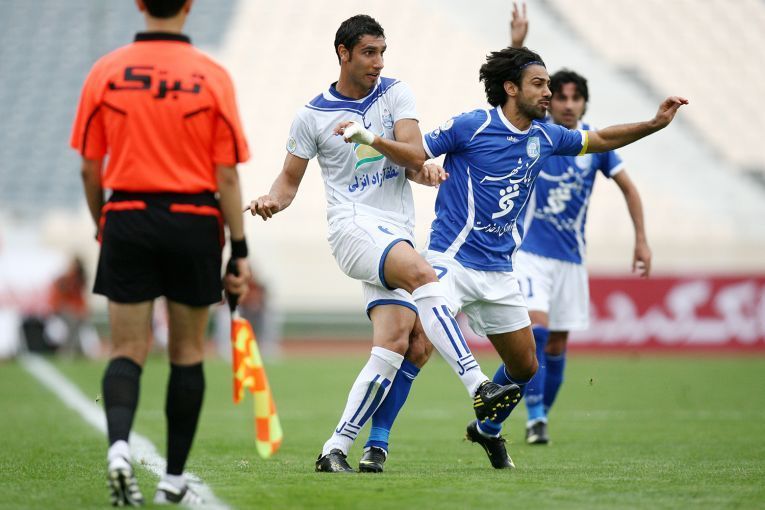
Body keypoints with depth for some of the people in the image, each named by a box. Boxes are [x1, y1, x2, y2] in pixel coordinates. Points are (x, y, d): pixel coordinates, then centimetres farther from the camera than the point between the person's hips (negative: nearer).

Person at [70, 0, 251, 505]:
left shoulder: (105, 73, -1)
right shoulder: (213, 76, -5)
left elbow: (90, 169, 4)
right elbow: (226, 176, -6)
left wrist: (102, 227, 19)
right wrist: (240, 250, 0)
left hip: (126, 221, 1)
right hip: (193, 222, -1)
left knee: (127, 350, 4)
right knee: (187, 352, 11)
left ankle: (119, 443, -23)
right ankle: (174, 478, 14)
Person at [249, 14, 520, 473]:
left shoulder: (396, 94, 10)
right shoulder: (313, 116, 5)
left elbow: (415, 156, -1)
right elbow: (290, 180, 12)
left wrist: (372, 138, -18)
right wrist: (273, 200, -10)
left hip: (399, 236, 4)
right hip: (353, 226, -4)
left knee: (401, 343, -12)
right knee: (422, 273, -32)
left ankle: (338, 448, -8)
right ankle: (477, 385, -42)